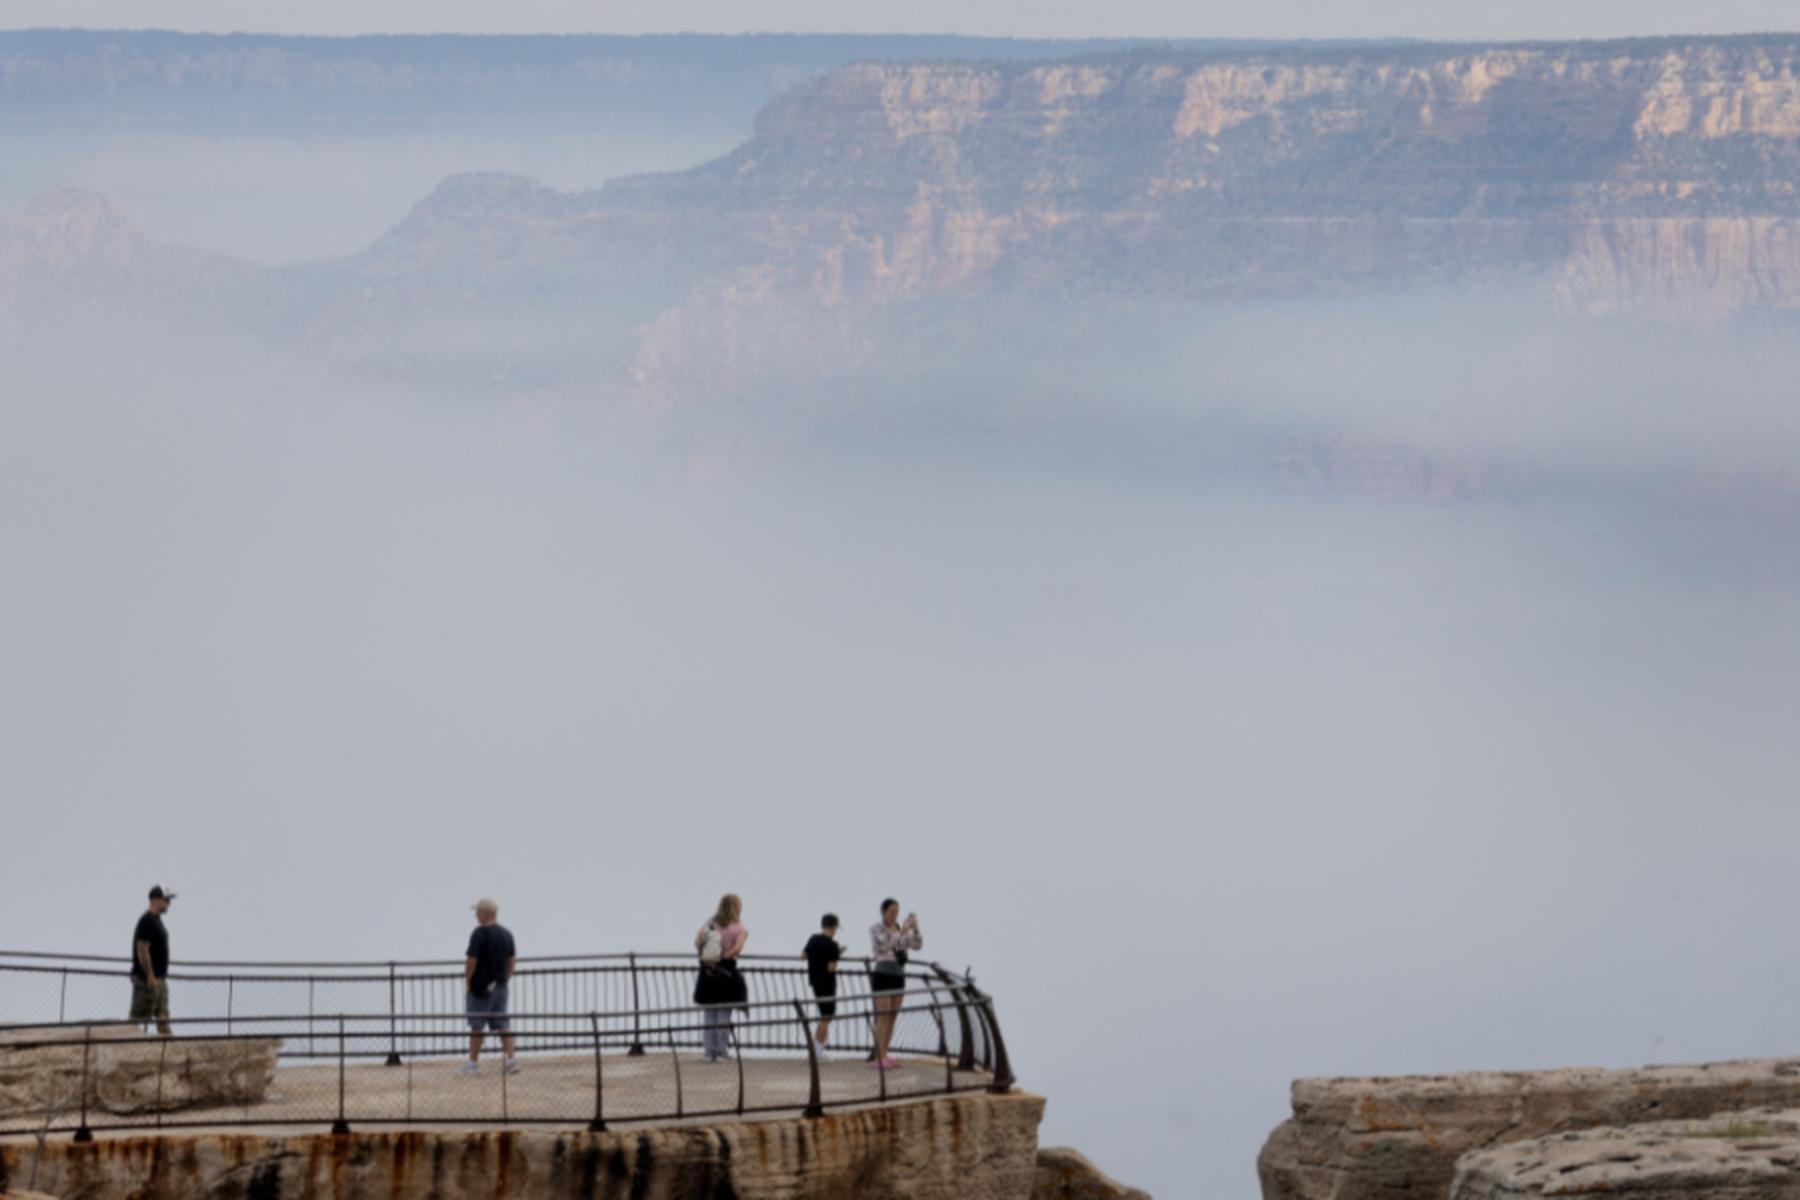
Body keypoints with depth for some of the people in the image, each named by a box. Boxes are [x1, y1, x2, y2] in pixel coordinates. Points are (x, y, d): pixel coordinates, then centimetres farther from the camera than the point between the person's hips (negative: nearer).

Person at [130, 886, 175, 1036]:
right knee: (140, 1018, -6)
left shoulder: (157, 920, 15)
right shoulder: (147, 921, -16)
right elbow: (142, 951, -21)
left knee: (162, 1016, 10)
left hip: (159, 977, 10)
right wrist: (150, 976, -22)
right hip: (147, 978, -10)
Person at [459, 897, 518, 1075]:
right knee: (502, 1023, 8)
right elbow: (512, 959, 13)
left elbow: (471, 960, -18)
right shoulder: (506, 933, 8)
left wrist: (467, 980, -8)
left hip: (481, 986, -6)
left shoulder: (480, 933, -15)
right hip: (500, 985, 6)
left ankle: (473, 1062, 5)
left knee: (477, 1025, 1)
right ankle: (512, 1059, 0)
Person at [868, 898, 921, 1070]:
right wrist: (902, 931, -32)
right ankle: (879, 1058, -12)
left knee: (893, 1018, 5)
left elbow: (917, 945, 0)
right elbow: (886, 945, -24)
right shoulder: (875, 929, -7)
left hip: (898, 976, 7)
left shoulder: (902, 929, 11)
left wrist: (915, 928, -16)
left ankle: (882, 1058, 10)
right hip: (881, 975, -7)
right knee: (883, 1017, -12)